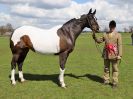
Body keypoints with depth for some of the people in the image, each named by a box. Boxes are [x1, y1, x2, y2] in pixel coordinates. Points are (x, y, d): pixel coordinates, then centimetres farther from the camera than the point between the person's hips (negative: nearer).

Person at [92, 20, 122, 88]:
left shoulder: (118, 35, -2)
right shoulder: (105, 34, 8)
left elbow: (119, 45, -6)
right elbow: (99, 40, 14)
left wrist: (119, 55, -12)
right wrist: (95, 37, -6)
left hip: (114, 54, -4)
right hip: (106, 54, 4)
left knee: (115, 69, 4)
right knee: (106, 68, 13)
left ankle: (115, 82, 12)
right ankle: (106, 80, 25)